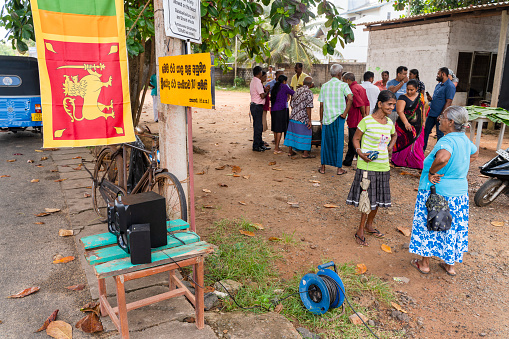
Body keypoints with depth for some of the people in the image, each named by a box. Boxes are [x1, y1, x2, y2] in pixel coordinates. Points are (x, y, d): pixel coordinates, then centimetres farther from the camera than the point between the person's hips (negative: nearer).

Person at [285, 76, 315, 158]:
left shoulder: (297, 91, 9)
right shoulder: (309, 92, -11)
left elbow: (292, 104, 12)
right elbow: (308, 107, -17)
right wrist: (309, 120, -14)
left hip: (293, 117, 7)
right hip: (303, 118, -7)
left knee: (292, 132, 13)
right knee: (305, 134, 4)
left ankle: (290, 151, 21)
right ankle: (305, 154, 8)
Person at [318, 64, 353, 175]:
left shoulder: (324, 86, 7)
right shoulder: (343, 85, -3)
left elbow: (321, 105, 7)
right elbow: (350, 98, -20)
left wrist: (321, 120, 13)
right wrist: (344, 113, -12)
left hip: (326, 118, 3)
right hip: (338, 118, -3)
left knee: (325, 142, 11)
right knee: (338, 142, 6)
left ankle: (323, 167, 15)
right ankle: (339, 168, 11)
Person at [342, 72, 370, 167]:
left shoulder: (353, 89, -16)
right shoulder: (361, 87, 14)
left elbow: (361, 104, -24)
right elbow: (367, 103, 10)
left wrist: (364, 115, -11)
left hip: (354, 121, -10)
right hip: (361, 121, 10)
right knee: (352, 142, 19)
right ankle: (347, 161, 31)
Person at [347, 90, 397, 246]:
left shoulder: (389, 122, 7)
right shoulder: (367, 121, -11)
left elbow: (394, 136, 28)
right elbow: (356, 138, -3)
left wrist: (390, 147, 10)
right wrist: (360, 152, -19)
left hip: (383, 166, 6)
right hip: (367, 166, -6)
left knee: (378, 198, 14)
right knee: (368, 198, -2)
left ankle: (369, 225, 33)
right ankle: (360, 230, 12)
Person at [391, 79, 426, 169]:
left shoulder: (420, 96, 8)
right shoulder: (403, 98, -10)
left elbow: (422, 109, 20)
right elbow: (400, 111, -23)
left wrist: (423, 121, 19)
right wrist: (406, 123, -37)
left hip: (417, 126, 5)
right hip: (405, 126, -5)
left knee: (417, 145, 6)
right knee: (405, 145, 0)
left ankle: (420, 166, 14)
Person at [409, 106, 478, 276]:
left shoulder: (447, 141, -23)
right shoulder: (464, 139, 4)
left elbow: (443, 158, -46)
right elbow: (475, 154, 26)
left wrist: (431, 172, -29)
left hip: (436, 193, -7)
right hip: (460, 193, 8)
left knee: (429, 227, 9)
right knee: (453, 227, 18)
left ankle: (424, 264, 23)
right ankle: (450, 265, 31)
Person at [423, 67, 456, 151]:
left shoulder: (450, 86, -14)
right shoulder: (439, 84, 14)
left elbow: (448, 102, -18)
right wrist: (431, 99, 1)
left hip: (439, 115, -9)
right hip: (432, 113, 9)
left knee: (440, 135, 2)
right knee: (425, 132, 13)